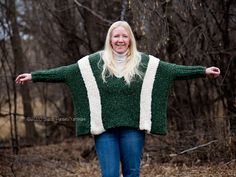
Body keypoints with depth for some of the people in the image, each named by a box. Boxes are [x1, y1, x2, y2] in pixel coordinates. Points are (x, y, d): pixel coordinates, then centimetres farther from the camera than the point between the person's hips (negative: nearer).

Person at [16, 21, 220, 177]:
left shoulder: (144, 62, 2)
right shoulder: (95, 62, 1)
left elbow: (173, 70, 0)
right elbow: (65, 72, 1)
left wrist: (203, 71, -6)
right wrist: (34, 76, -3)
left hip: (133, 128, 0)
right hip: (105, 128, 0)